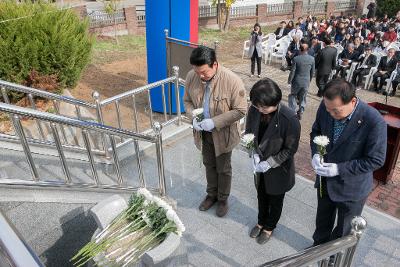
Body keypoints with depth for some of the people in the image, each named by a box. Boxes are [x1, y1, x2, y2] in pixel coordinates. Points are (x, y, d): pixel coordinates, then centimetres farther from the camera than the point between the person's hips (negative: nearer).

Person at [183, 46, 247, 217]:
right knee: (209, 164, 24)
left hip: (223, 133, -4)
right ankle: (211, 195, 47)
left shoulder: (232, 81, -27)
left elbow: (241, 110, -20)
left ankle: (223, 199, 40)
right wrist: (193, 117, -18)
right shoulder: (191, 76, -12)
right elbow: (187, 101, 2)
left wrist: (215, 122, -28)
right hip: (203, 132, 4)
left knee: (223, 169, 16)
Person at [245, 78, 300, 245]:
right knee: (261, 195, 27)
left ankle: (269, 227, 48)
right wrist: (254, 154, -14)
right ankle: (261, 222, 54)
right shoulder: (254, 110, -18)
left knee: (275, 199, 21)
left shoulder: (289, 119, -31)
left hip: (278, 168, -4)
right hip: (260, 164, 4)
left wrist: (269, 163, -22)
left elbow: (290, 149, -20)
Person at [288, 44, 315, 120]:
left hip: (297, 81, -2)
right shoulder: (312, 59, -7)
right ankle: (301, 111, 13)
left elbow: (293, 71, -12)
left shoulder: (296, 59, -17)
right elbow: (312, 71, 3)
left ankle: (293, 111, 11)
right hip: (306, 82, 2)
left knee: (293, 95, 18)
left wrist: (289, 80, 2)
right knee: (303, 97, 19)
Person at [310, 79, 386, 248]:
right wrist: (315, 153, -17)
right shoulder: (326, 107, -17)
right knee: (322, 221, 29)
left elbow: (376, 160, -21)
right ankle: (318, 246, 57)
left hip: (351, 187, -4)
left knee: (344, 229, 22)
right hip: (325, 180, 4)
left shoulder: (374, 122, -31)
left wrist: (339, 169, -27)